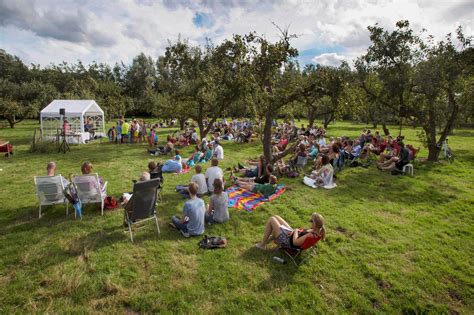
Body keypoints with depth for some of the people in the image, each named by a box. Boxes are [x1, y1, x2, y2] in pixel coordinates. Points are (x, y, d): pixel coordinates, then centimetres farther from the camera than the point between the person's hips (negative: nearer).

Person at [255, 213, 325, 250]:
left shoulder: (310, 236, -37)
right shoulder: (318, 232, -11)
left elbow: (295, 242, -31)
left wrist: (296, 230, -17)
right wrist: (295, 230, -10)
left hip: (287, 241, -9)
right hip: (291, 235, 9)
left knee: (271, 220, -3)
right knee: (275, 217, 15)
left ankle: (262, 244, 12)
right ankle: (268, 240, 29)